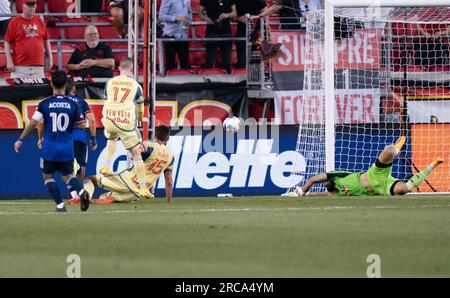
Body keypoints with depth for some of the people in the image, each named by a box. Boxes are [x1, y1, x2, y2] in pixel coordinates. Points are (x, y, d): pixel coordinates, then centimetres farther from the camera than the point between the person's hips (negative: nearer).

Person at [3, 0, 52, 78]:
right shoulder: (14, 22, 0)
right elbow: (7, 43, 0)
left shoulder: (40, 21, 12)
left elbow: (46, 40, 19)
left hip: (38, 66, 4)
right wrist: (9, 61, -7)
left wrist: (49, 58, 15)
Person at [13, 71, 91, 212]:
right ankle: (81, 191, -13)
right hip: (67, 150, 2)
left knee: (48, 175, 15)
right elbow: (82, 124, 3)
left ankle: (60, 205, 2)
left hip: (49, 149, -2)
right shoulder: (73, 105, -2)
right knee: (67, 175, 18)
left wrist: (20, 140, 1)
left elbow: (33, 123, -9)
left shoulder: (45, 104, -7)